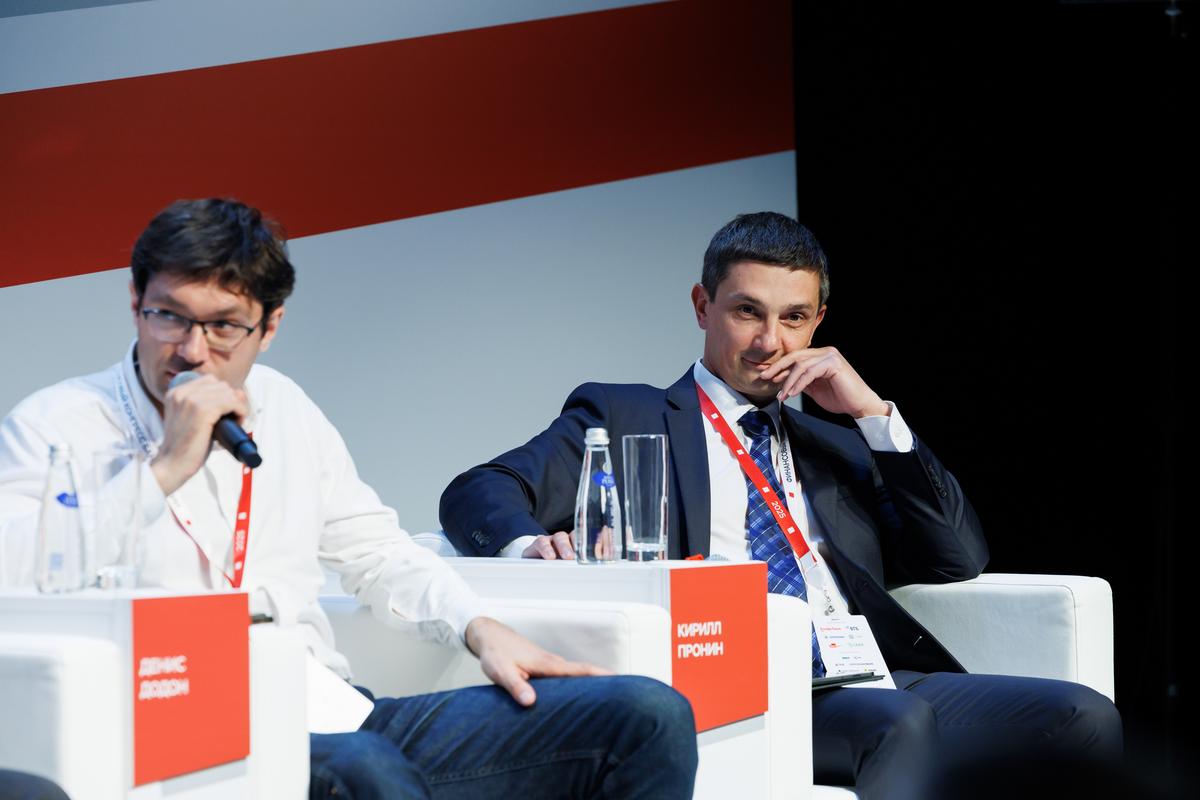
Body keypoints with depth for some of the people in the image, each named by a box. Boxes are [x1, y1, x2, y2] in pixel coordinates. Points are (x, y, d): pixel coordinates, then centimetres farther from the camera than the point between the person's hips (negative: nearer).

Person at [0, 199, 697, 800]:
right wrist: (167, 466, -14)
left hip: (339, 718, 7)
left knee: (651, 717, -6)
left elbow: (374, 548, 27)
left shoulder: (282, 406, 20)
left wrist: (483, 629, 10)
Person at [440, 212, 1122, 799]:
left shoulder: (836, 444, 29)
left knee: (1087, 716, -19)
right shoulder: (624, 419, 16)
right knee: (901, 723, -37)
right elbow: (479, 494, 4)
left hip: (876, 680, 6)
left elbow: (961, 560, 19)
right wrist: (532, 543, -21)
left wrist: (874, 413, 11)